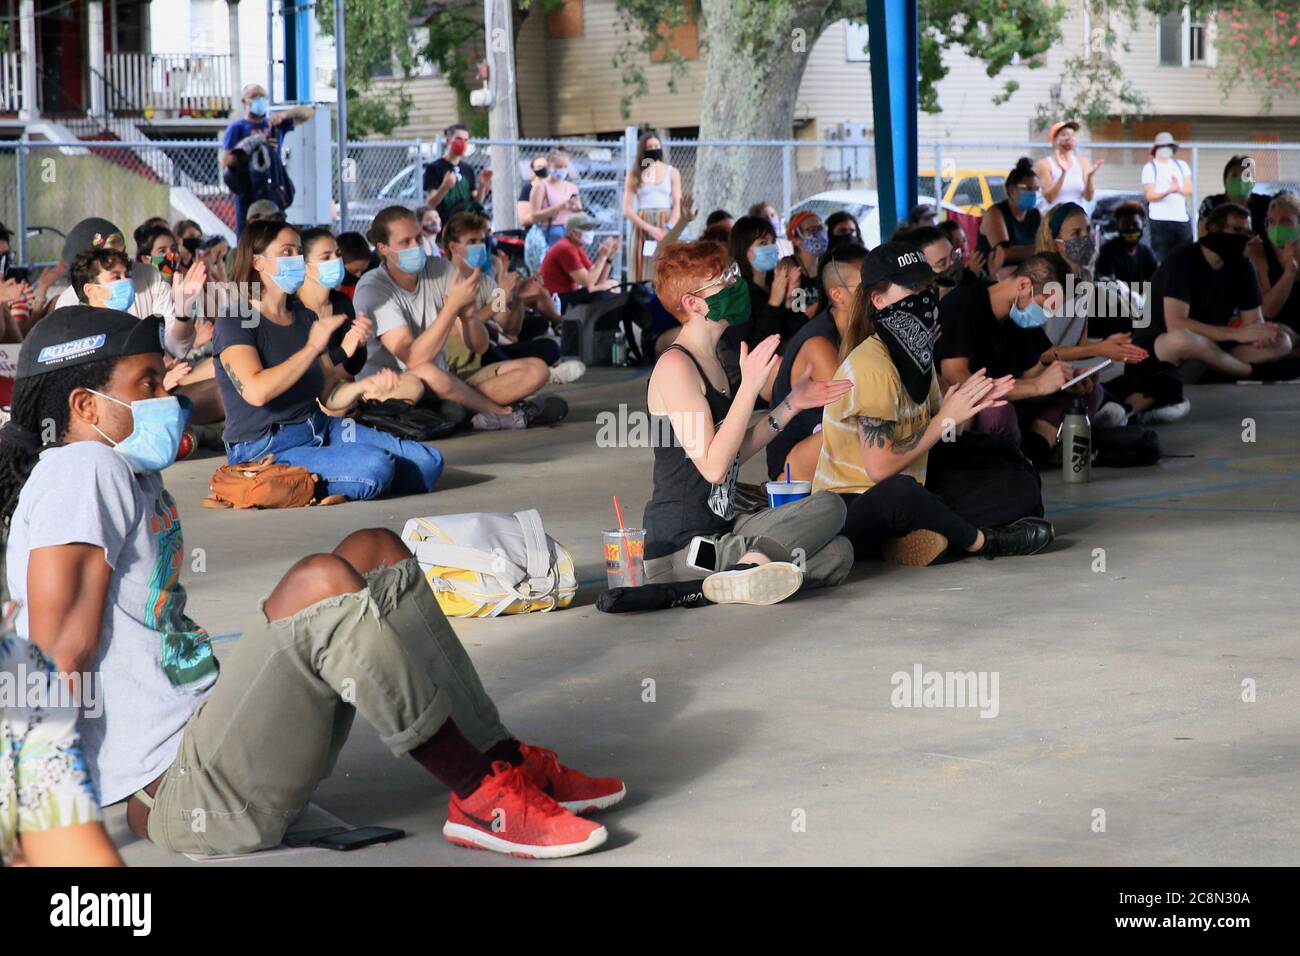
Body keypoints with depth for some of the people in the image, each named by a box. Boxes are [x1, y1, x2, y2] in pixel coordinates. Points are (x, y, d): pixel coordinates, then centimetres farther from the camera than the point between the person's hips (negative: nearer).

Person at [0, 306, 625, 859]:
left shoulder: (134, 477, 19)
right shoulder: (82, 469, -13)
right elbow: (63, 648, -21)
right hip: (180, 793, -11)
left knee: (377, 552, 10)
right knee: (320, 582, -29)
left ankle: (503, 759, 4)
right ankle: (482, 799, -21)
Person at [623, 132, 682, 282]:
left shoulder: (672, 172, 9)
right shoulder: (634, 175, 6)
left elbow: (678, 205, 3)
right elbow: (627, 210, 1)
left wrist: (668, 229, -13)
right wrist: (649, 229, -11)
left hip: (665, 225, 0)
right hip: (643, 227, 0)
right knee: (644, 274, -4)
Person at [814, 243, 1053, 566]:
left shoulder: (917, 354, 11)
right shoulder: (871, 366, -19)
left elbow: (927, 439, 10)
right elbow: (879, 468, -23)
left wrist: (967, 409, -8)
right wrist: (945, 420, -16)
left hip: (902, 502, 10)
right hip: (850, 509, -10)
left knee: (1019, 485, 3)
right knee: (900, 492, -44)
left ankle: (921, 539, -17)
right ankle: (980, 541, -17)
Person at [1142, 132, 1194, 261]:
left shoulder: (1181, 165, 15)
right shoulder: (1150, 168, 3)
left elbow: (1189, 189, 5)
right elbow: (1150, 196, -6)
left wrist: (1179, 188, -19)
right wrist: (1169, 191, -24)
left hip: (1182, 218, 4)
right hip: (1160, 220, -4)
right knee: (1161, 260, -8)